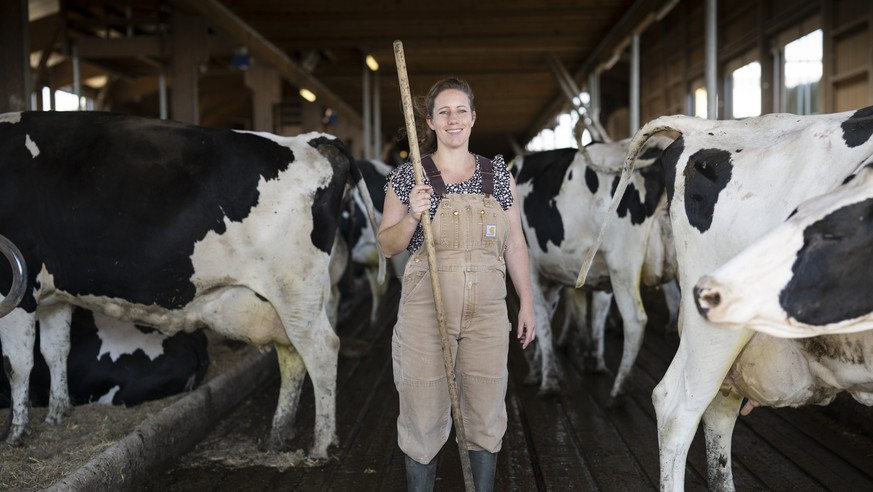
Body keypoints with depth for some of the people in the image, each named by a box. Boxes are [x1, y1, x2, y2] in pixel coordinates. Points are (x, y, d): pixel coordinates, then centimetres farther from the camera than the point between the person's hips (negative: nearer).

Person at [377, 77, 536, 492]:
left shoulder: (498, 174, 6)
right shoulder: (408, 177, -1)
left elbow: (515, 243, 9)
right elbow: (387, 245, 1)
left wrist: (526, 304, 7)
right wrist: (412, 216, -17)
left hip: (487, 312, 2)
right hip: (426, 312, -2)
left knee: (485, 415, 9)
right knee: (424, 416, 3)